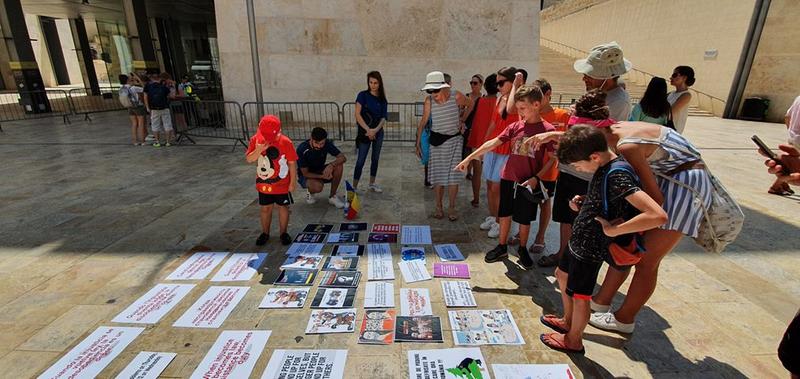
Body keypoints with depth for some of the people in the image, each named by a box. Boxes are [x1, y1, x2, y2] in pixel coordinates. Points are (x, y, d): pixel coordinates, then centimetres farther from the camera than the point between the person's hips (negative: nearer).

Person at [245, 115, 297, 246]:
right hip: (263, 184, 3)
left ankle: (283, 233, 28)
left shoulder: (285, 142, -16)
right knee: (265, 208, 15)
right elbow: (249, 159, -7)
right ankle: (265, 233, 32)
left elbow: (292, 163, -10)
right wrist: (258, 150, -26)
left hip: (282, 185, -2)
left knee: (283, 207, 11)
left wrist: (292, 182, -9)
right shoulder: (255, 139, -7)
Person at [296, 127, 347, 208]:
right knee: (318, 186, -39)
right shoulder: (302, 149, -27)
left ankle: (332, 197, -10)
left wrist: (331, 165, -38)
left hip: (320, 171, 5)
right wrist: (323, 176, -33)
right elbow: (305, 173, -21)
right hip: (306, 176, -4)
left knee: (339, 165, -24)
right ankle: (310, 191, 2)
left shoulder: (327, 144, -17)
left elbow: (343, 158, -19)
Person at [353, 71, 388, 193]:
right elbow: (357, 114, -13)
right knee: (361, 160, -5)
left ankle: (372, 184, 25)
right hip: (365, 132, -4)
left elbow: (383, 117, 0)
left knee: (375, 159, 12)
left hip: (378, 132, 5)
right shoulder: (363, 95, -6)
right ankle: (354, 186, 1)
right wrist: (368, 130, -19)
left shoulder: (382, 98, 5)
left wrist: (375, 130, -17)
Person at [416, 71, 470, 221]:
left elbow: (470, 106, 7)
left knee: (452, 175, 0)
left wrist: (462, 121, 5)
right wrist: (418, 143, -3)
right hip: (436, 139, 1)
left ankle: (451, 208, 12)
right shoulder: (429, 100, -9)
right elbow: (423, 122, -3)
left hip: (454, 139, -1)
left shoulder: (456, 97, -12)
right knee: (438, 175, 6)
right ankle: (439, 207, 19)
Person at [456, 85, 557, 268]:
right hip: (508, 178, 3)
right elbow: (493, 143, 0)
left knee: (525, 218, 11)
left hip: (529, 183, -3)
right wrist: (469, 158, -2)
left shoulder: (547, 129, -9)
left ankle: (523, 249, 33)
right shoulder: (515, 127, 0)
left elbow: (552, 159, -6)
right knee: (505, 214, 13)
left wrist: (536, 178, -16)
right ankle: (502, 247, 31)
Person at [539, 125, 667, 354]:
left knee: (579, 295, 11)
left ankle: (573, 340, 35)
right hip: (579, 240, 10)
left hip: (591, 248, -9)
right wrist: (583, 203, 0)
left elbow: (658, 216, -38)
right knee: (562, 275, 27)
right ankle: (568, 321, 49)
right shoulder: (605, 167, -1)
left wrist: (613, 230, -30)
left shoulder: (617, 176, -29)